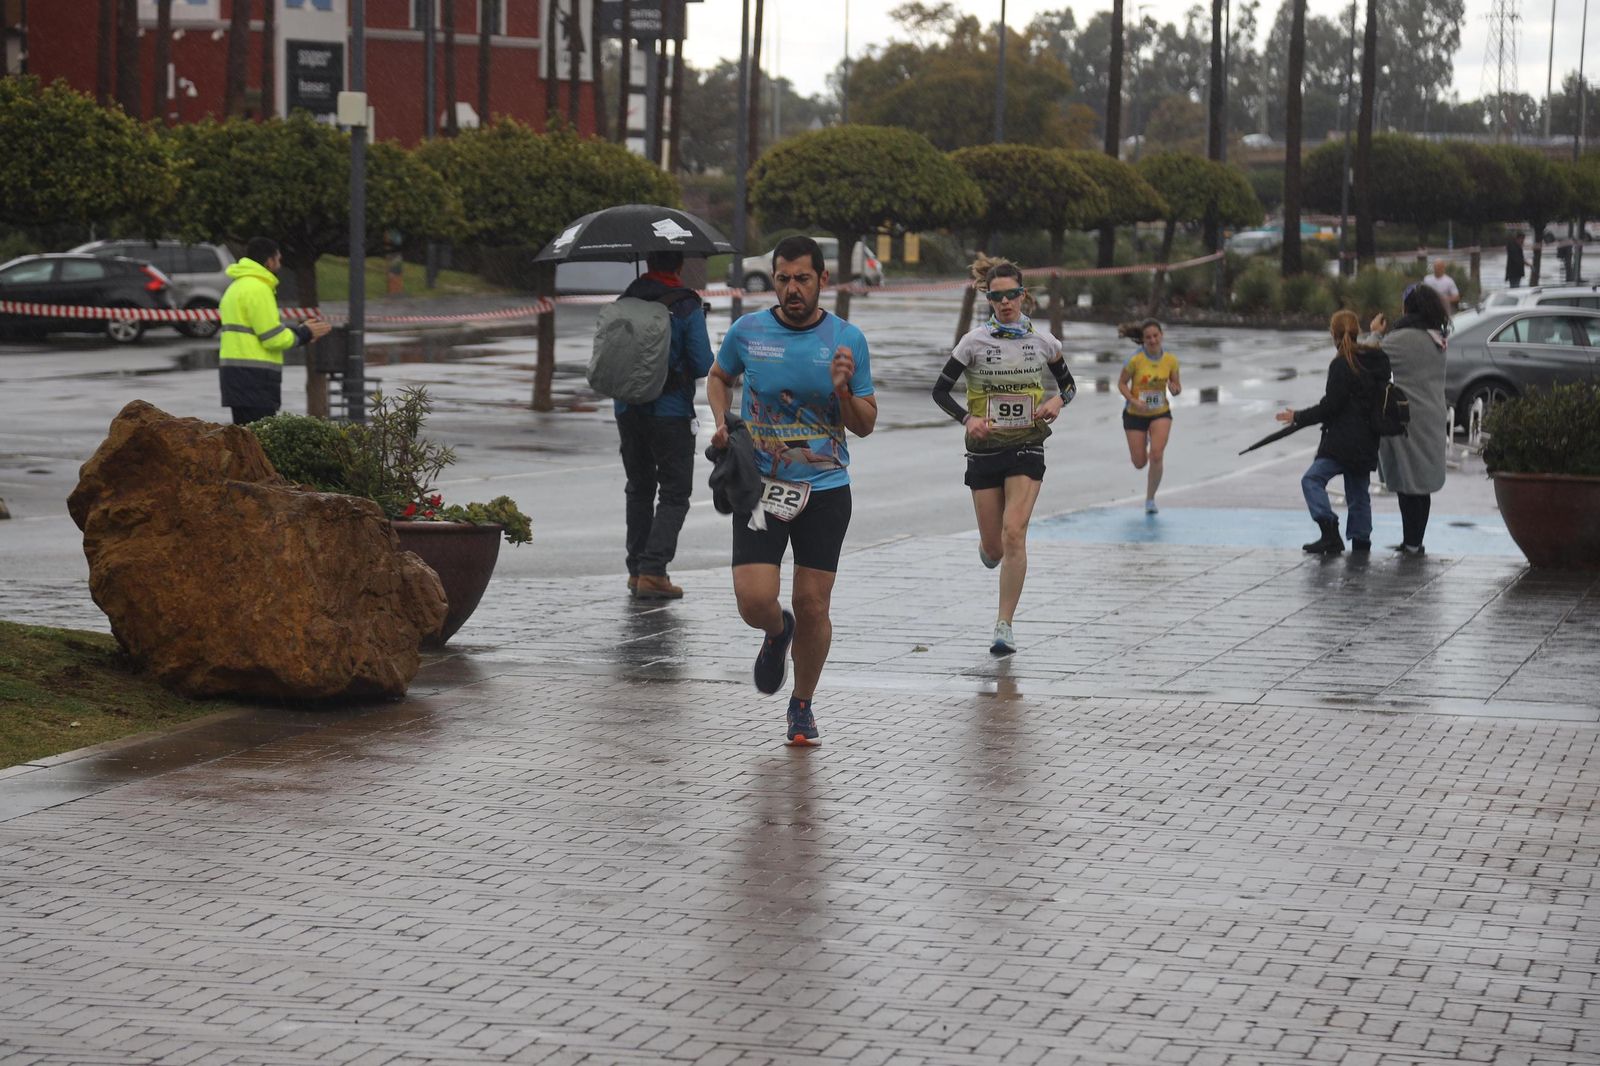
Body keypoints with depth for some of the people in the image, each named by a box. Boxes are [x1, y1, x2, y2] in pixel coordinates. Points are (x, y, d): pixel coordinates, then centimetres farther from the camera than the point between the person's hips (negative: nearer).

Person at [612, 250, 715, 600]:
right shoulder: (687, 308, -13)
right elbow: (704, 366, -12)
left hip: (627, 410, 5)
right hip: (670, 411, -4)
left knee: (639, 489, 18)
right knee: (674, 493, 4)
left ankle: (636, 569, 19)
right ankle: (652, 572, -8)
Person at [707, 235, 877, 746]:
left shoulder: (847, 339, -2)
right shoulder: (747, 331, -1)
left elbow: (865, 424, 3)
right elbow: (719, 377, 20)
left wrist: (843, 392, -18)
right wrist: (721, 422, 2)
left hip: (825, 490, 0)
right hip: (759, 485, 0)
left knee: (812, 605, 1)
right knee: (755, 601, -12)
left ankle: (802, 705, 24)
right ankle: (777, 632, 27)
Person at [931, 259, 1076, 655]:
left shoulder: (1043, 342, 2)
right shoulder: (975, 342, -3)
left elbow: (1069, 385, 16)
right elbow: (940, 391, 2)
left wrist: (1057, 401, -7)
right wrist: (967, 418, -15)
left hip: (1027, 448, 0)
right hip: (985, 449, 0)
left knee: (1013, 533, -16)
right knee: (993, 547, 4)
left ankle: (1004, 627, -12)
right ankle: (988, 548, 46)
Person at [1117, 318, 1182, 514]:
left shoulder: (1171, 360, -8)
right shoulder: (1135, 359, -16)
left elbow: (1176, 386, 5)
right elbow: (1121, 383, -7)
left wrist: (1175, 389, -19)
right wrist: (1134, 401, -23)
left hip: (1161, 413, 1)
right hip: (1135, 414, -1)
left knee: (1156, 456, -19)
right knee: (1140, 463, 4)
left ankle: (1150, 499, 1)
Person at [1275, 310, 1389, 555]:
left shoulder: (1341, 365, -12)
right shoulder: (1377, 361, 11)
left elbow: (1331, 405, -14)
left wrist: (1298, 417, -5)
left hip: (1344, 440, -8)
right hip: (1368, 442, 8)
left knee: (1313, 479, -10)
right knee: (1358, 491, 15)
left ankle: (1330, 532, -23)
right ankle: (1361, 542, 15)